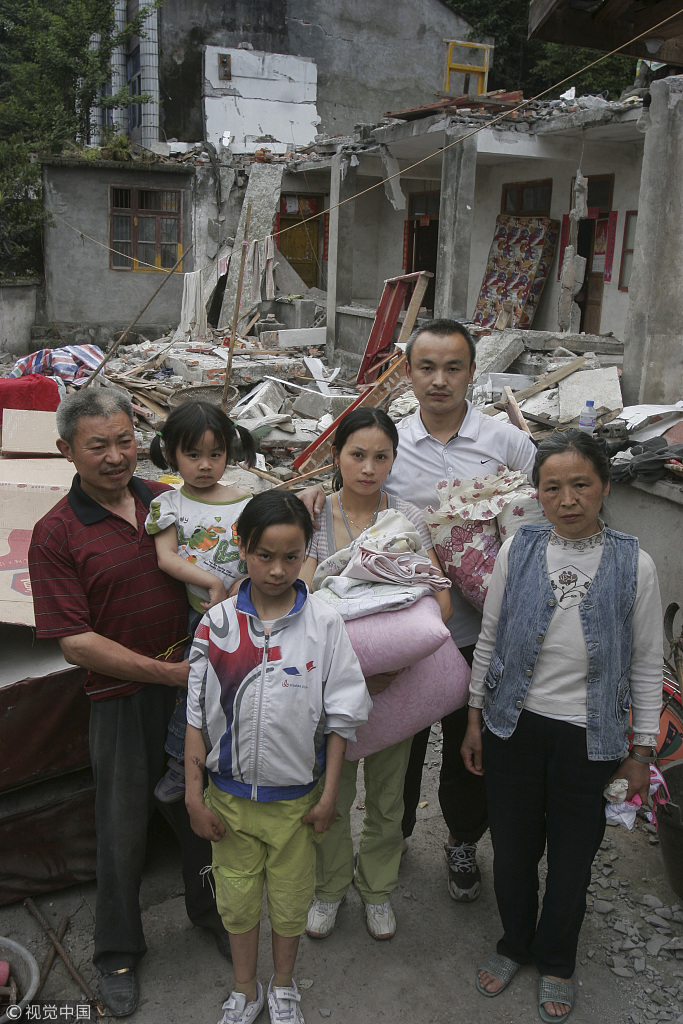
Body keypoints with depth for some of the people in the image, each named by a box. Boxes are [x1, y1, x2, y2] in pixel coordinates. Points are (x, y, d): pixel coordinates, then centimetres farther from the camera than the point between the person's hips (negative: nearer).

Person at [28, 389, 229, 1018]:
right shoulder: (56, 535, -13)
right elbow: (75, 642, -16)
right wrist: (167, 672, -20)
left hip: (195, 679, 4)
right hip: (123, 697, -3)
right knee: (124, 826, 12)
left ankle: (209, 908, 46)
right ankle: (118, 951, 36)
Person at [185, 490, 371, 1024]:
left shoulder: (325, 624, -12)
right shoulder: (217, 624, -9)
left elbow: (340, 716, -6)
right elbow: (198, 716, -2)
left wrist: (329, 795, -4)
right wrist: (194, 794, -2)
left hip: (296, 798, -1)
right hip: (230, 795, 1)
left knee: (290, 900, 17)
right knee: (237, 899, 17)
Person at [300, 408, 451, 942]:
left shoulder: (409, 518, -5)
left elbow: (440, 599, -8)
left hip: (397, 677, 1)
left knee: (387, 794, 17)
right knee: (332, 791, 14)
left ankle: (378, 888, 41)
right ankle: (330, 887, 39)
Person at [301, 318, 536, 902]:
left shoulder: (507, 443, -3)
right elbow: (344, 488, 6)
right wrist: (312, 491, -16)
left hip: (477, 628, 0)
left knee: (470, 745, 17)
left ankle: (464, 842, 43)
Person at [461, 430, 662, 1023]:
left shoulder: (633, 565, -8)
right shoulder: (517, 552, -5)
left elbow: (647, 666, -1)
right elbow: (489, 640, 4)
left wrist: (642, 751, 1)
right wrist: (475, 721, 5)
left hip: (588, 737, -1)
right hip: (515, 728, 1)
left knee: (572, 858, 14)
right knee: (512, 848, 15)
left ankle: (555, 963, 40)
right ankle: (514, 945, 43)